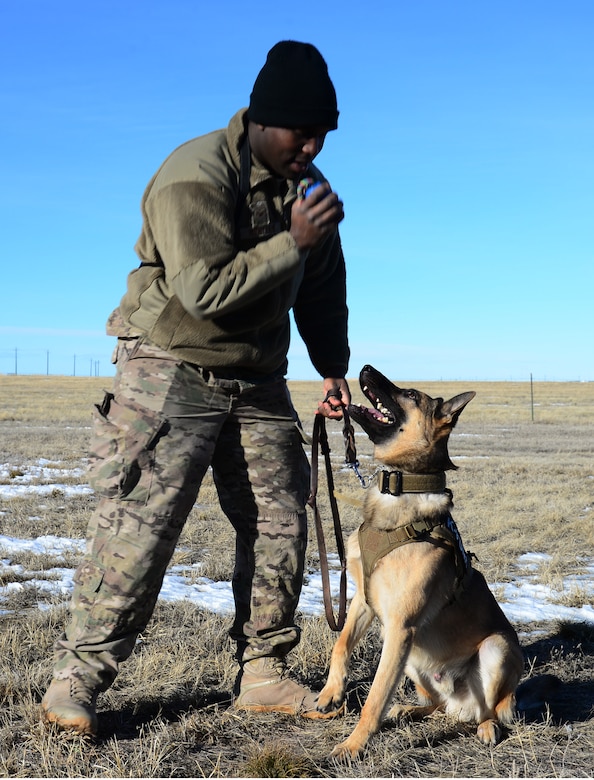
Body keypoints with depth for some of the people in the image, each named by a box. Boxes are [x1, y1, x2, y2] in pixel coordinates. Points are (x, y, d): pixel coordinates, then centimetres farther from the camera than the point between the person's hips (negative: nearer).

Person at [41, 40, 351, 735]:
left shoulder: (304, 182, 7)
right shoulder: (195, 177, -18)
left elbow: (322, 285, 19)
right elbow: (206, 292, -28)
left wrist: (332, 367, 15)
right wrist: (292, 242, -25)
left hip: (257, 383, 7)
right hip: (173, 372, -7)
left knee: (279, 523, 4)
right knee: (140, 522, -12)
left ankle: (262, 676, 15)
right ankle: (77, 677, -2)